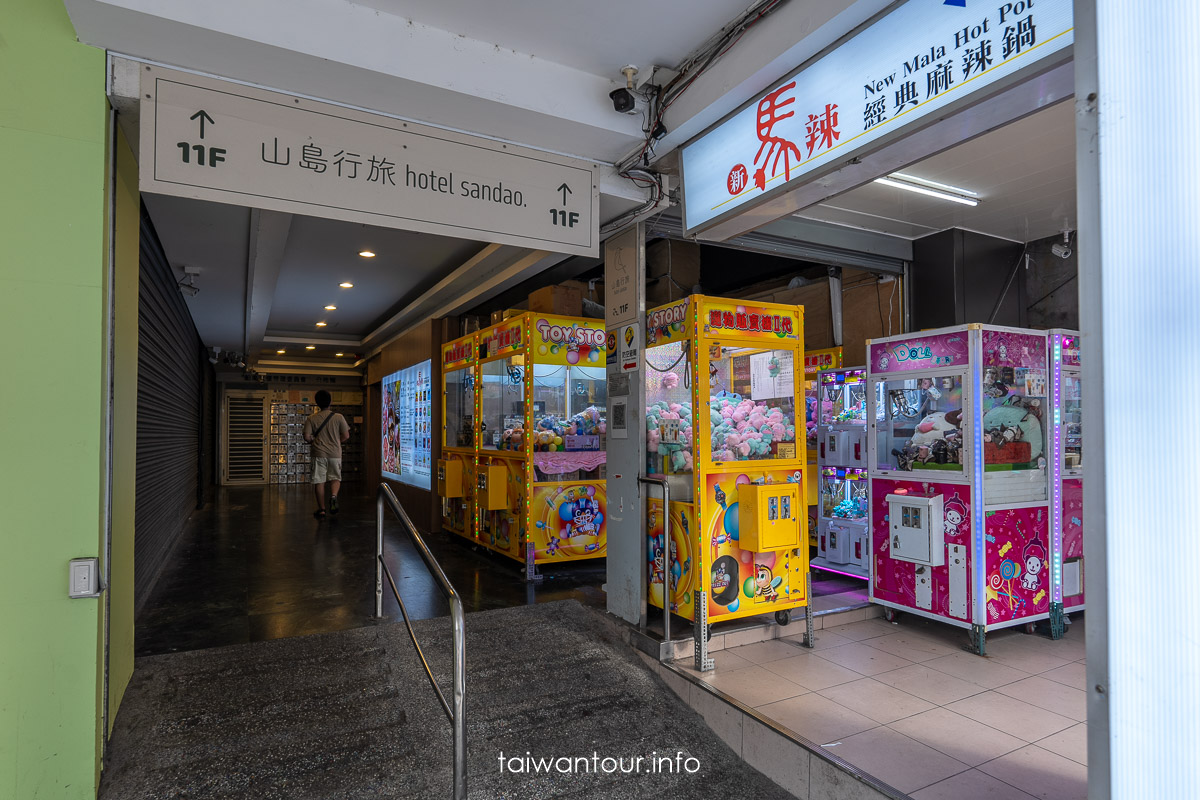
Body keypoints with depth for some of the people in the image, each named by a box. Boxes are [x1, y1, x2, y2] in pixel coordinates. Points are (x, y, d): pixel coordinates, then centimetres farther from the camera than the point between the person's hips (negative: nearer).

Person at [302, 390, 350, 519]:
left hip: (319, 453, 0)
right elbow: (346, 435, -3)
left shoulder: (311, 419, -3)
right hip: (335, 453, 0)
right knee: (335, 478, 15)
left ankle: (321, 510, 11)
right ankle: (333, 496, -14)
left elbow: (307, 437, -9)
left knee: (319, 481, 7)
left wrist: (314, 441, 13)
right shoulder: (339, 417, -4)